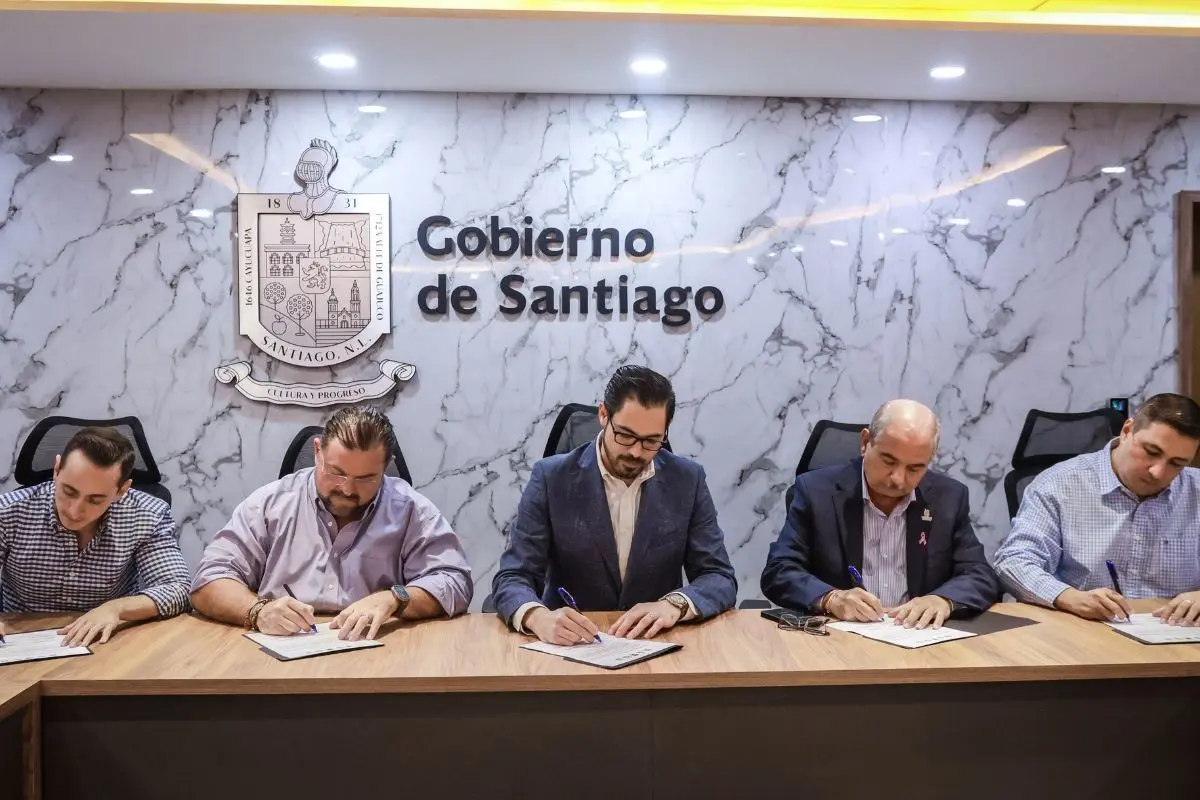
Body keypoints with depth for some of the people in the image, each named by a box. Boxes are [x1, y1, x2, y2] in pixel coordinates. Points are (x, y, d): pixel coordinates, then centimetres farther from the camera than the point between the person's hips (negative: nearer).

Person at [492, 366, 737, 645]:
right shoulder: (552, 478, -7)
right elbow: (512, 578, -10)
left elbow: (720, 579, -1)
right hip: (570, 645, -1)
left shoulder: (687, 480, -2)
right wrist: (539, 617, -33)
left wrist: (674, 604, -23)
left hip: (656, 644, 1)